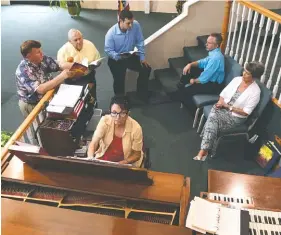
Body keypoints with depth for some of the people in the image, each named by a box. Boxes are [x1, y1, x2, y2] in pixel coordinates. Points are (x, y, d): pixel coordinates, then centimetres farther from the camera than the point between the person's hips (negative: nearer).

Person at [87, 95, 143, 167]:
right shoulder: (105, 120, -16)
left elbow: (137, 154, -8)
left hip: (125, 164, -1)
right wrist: (90, 159, -36)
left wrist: (123, 163, -24)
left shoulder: (135, 128, -19)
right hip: (103, 160, 1)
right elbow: (93, 143, -17)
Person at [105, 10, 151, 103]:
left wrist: (142, 57, -9)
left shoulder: (136, 25, -17)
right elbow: (108, 50, -19)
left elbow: (140, 42, -5)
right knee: (119, 79, -22)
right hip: (116, 59, -4)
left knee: (146, 69, -6)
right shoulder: (111, 33, -26)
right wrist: (118, 56, -37)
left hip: (130, 56, 5)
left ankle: (141, 93, 15)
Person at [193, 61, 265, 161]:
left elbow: (246, 112, -16)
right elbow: (223, 93, 9)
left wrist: (228, 106, -17)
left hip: (236, 117, -5)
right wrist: (220, 102, -11)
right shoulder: (237, 79, 2)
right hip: (223, 108, 5)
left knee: (213, 118, -28)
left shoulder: (255, 91, -14)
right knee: (213, 116, -28)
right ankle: (205, 150, -25)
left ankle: (204, 149, -20)